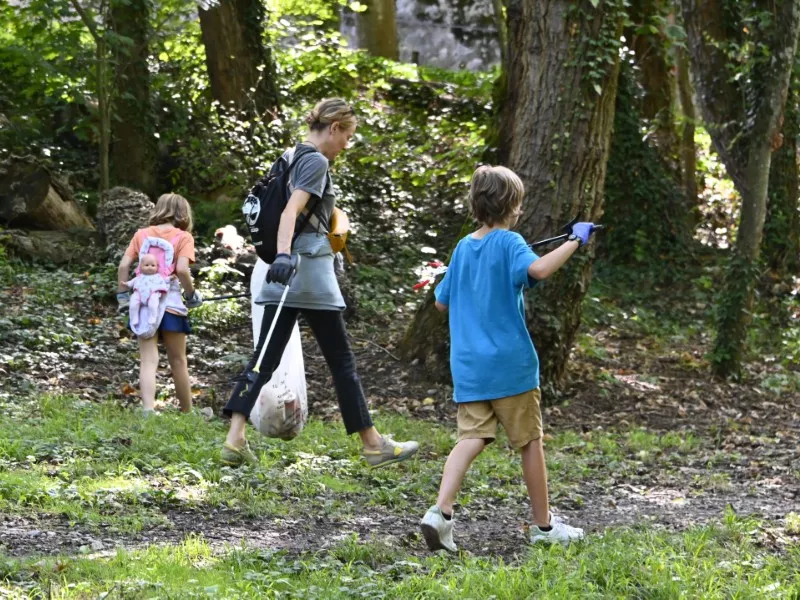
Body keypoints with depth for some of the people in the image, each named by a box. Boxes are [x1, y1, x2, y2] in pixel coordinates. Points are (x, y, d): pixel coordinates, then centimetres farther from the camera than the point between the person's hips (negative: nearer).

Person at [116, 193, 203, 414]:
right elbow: (181, 269, -15)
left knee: (148, 360, -2)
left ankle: (148, 409, -20)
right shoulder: (183, 237, -2)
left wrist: (123, 296, 9)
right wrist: (191, 295, -1)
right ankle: (187, 412, 23)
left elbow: (123, 266, 1)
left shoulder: (142, 234, 8)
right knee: (178, 361, 12)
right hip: (171, 304, -2)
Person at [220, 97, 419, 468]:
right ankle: (373, 445, 9)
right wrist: (283, 255, -38)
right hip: (309, 269, -8)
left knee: (265, 358, 2)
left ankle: (234, 440, -10)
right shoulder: (316, 162, -10)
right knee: (341, 360, 1)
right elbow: (291, 211, -25)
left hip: (284, 271, 8)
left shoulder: (290, 157, 16)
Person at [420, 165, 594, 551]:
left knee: (471, 438, 0)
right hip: (509, 363, -5)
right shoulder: (508, 243, -9)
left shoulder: (463, 248, 11)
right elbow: (539, 269, -29)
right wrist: (576, 240, -19)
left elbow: (442, 302, 20)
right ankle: (543, 525, 17)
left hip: (468, 366, 6)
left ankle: (441, 512, -20)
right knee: (530, 441, 7)